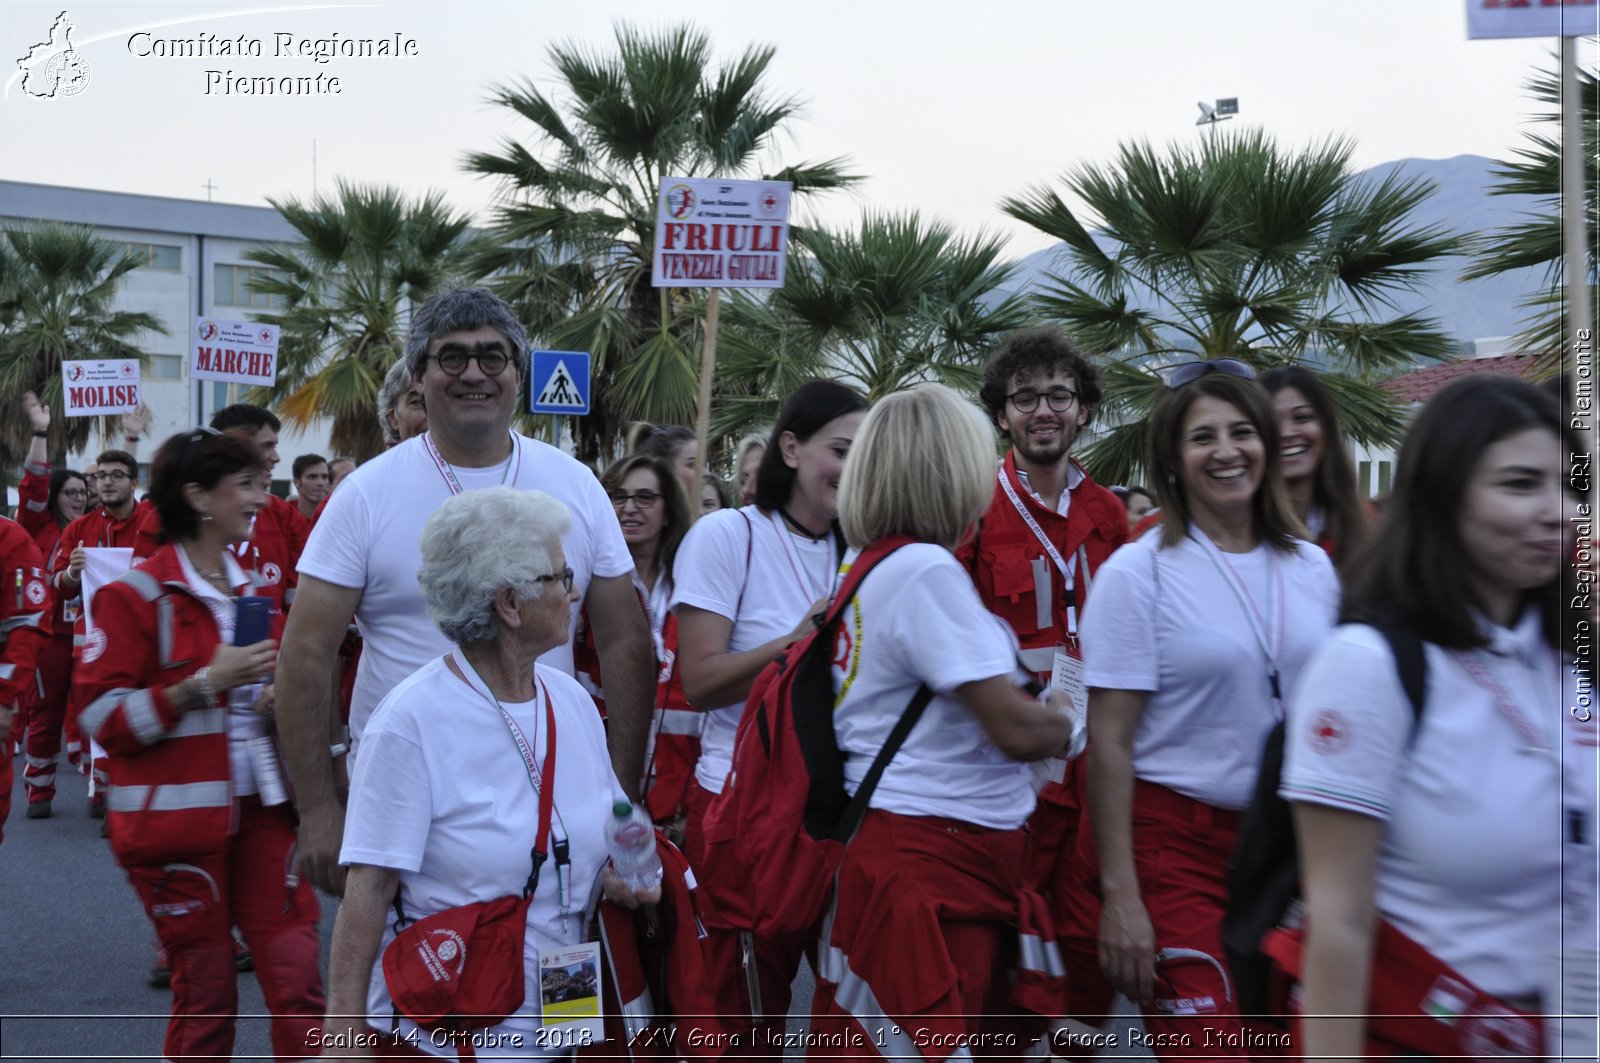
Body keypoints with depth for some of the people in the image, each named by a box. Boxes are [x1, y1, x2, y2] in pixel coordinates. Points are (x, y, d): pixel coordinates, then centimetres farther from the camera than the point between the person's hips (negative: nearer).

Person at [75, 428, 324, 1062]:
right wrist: (204, 683, -20)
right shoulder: (136, 595, -7)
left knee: (297, 980, -2)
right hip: (177, 815, -5)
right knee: (205, 993, 4)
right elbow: (102, 718, -12)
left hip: (260, 807, 5)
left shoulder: (254, 589, 13)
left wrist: (278, 698, 5)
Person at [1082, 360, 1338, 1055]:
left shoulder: (1313, 568, 6)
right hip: (1178, 840, -5)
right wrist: (1119, 894, -14)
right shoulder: (1137, 573, -9)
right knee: (1203, 1046, -7)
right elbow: (1109, 744, -10)